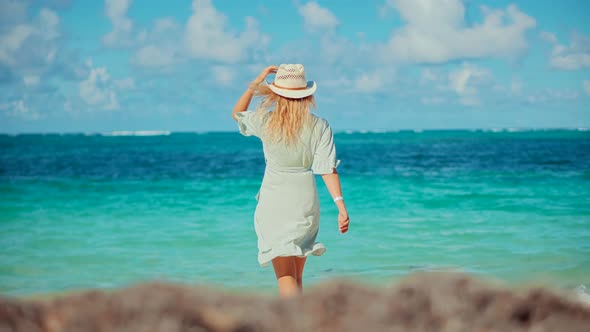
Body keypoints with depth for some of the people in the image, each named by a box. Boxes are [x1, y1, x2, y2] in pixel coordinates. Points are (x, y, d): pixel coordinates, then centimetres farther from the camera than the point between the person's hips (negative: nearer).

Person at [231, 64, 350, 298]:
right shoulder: (320, 127, -4)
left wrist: (256, 82, 12)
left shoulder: (265, 121, -5)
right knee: (296, 276, 18)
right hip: (305, 202, 2)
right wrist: (341, 205, -14)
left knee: (285, 277, -6)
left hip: (274, 202, -2)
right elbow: (327, 169, -12)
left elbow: (236, 114, 16)